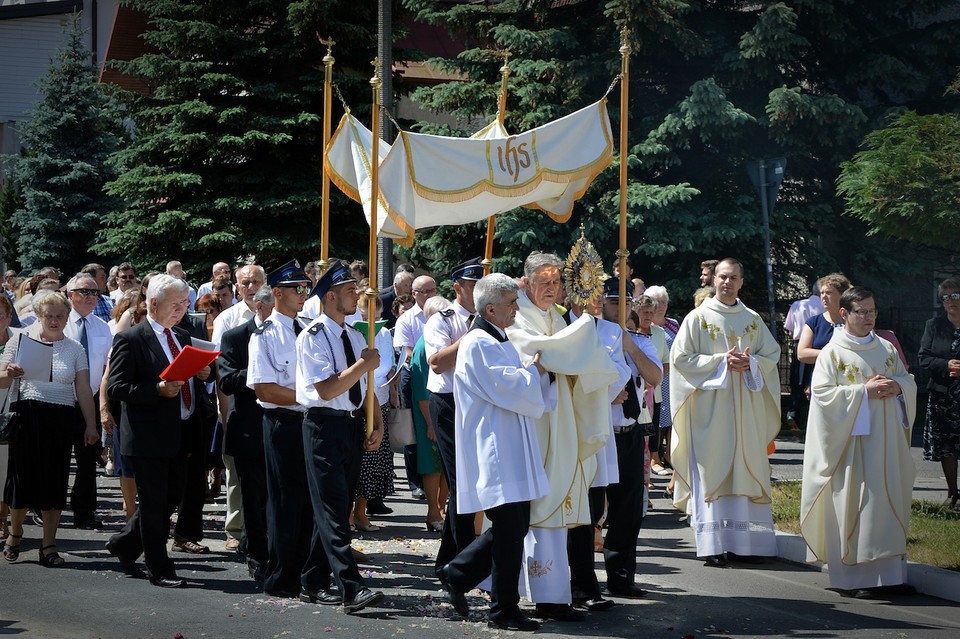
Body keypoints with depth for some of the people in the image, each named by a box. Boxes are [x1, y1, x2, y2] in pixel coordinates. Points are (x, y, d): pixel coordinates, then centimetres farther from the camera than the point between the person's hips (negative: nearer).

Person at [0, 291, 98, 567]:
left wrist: (91, 425, -2)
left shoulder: (74, 349, 8)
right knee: (23, 476, -2)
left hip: (61, 420, 1)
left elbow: (84, 390, 5)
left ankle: (49, 545, 9)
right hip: (27, 416, -1)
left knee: (55, 480, 1)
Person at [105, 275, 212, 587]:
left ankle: (124, 544, 33)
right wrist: (158, 390, -24)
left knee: (170, 499, 15)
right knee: (154, 503, 0)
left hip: (179, 434, 8)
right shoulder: (130, 339, -10)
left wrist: (201, 375, 1)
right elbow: (116, 387, -15)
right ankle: (160, 569, 10)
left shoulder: (182, 338, 15)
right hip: (148, 436, -8)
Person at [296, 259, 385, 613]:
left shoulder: (355, 336, 13)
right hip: (325, 427, -8)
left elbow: (366, 386, 15)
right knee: (333, 511, -9)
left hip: (352, 425, 8)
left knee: (337, 507, 12)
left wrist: (377, 425, 4)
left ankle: (314, 579, 23)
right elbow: (327, 389, -18)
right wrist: (364, 364, -15)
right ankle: (352, 590, -16)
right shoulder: (313, 337, -10)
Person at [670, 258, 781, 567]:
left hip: (747, 409, 4)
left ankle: (746, 542, 5)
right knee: (711, 472, -6)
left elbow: (772, 356, 13)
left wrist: (750, 363, -8)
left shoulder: (753, 320, 13)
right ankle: (713, 545, -5)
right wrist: (721, 361, -13)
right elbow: (681, 357, -4)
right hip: (710, 408, -4)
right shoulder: (698, 318, 2)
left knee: (748, 472, 1)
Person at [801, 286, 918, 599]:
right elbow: (822, 392, -10)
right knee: (852, 504, -6)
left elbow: (908, 380, 18)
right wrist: (864, 391, -17)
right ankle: (852, 577, 0)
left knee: (889, 501, 4)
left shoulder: (887, 349, 13)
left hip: (886, 440, 5)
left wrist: (898, 386, -6)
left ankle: (889, 574, 8)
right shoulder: (833, 352, -2)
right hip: (852, 440, -5)